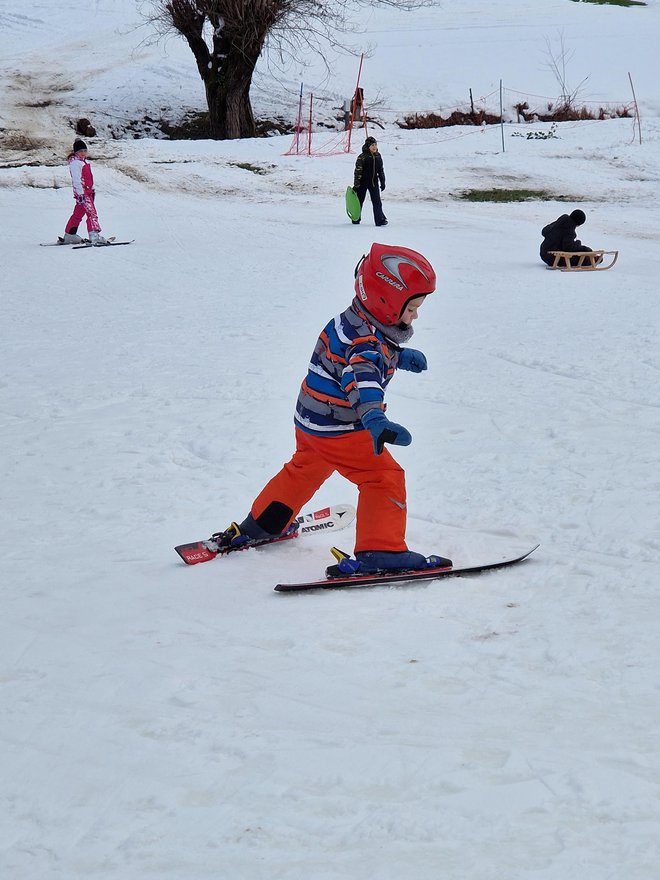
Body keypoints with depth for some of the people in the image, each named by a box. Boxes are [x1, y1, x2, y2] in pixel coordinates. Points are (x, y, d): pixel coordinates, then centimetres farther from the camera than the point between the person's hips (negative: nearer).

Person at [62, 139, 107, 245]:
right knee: (92, 213, -18)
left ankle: (70, 235, 22)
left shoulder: (84, 161, 18)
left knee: (78, 214, 15)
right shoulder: (75, 163, -11)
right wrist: (80, 194, -23)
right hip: (82, 192, -10)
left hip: (88, 191, 10)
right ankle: (94, 236, -27)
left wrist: (92, 189, 25)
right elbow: (76, 180, -18)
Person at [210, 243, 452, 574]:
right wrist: (374, 417, -65)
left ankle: (262, 525, 47)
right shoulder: (368, 340, -27)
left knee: (305, 469, 31)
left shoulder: (354, 322, 4)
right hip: (339, 430, -10)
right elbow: (361, 375, -48)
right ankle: (379, 552, -18)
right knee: (385, 478, -10)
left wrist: (401, 356, 15)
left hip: (310, 421, 10)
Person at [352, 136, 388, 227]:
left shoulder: (378, 156, 6)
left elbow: (381, 170, 14)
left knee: (377, 201, -6)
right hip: (363, 183, -4)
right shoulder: (362, 157, -11)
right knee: (359, 200, 9)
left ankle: (380, 220, -8)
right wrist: (356, 185, -14)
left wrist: (382, 182, 13)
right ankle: (356, 219, 24)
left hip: (374, 182, 4)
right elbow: (358, 171, -11)